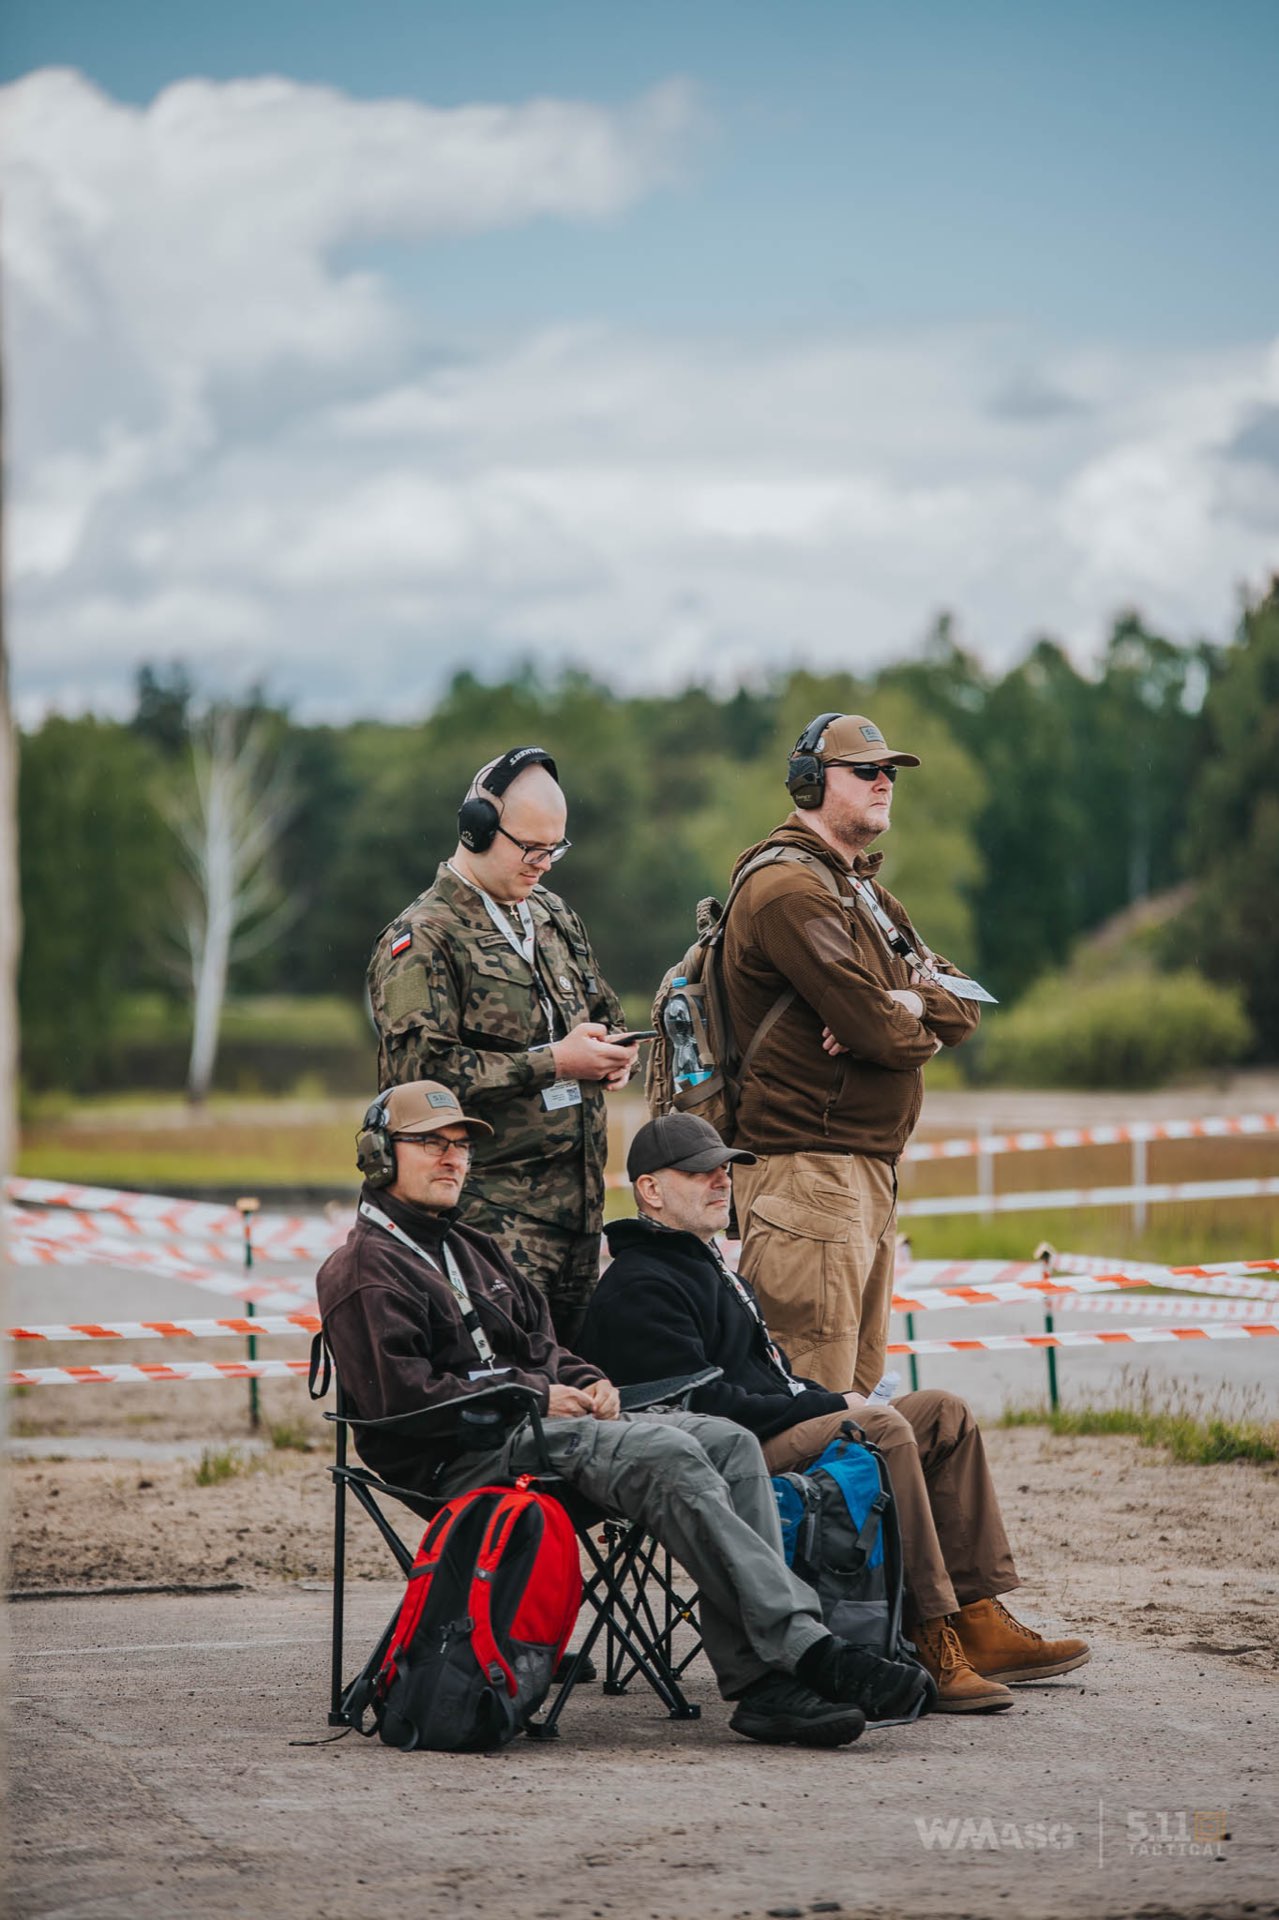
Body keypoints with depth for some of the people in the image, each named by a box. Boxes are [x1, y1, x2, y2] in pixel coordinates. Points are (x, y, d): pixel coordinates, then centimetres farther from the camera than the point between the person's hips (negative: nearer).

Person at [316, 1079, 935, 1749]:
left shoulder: (474, 1251, 30)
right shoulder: (362, 1271, 1)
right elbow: (399, 1395, -13)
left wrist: (587, 1382, 6)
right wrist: (534, 1394, -11)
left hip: (539, 1419, 9)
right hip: (463, 1460, -9)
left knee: (727, 1440, -15)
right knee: (666, 1454, -30)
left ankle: (763, 1681, -28)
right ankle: (803, 1648, -34)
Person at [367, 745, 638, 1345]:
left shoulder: (553, 917, 18)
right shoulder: (422, 939, -7)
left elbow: (604, 1012, 32)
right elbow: (422, 1069, -19)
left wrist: (613, 1052, 6)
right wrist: (551, 1062, -17)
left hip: (577, 1198, 8)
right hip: (492, 1207, -8)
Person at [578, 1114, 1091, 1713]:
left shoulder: (706, 1264, 24)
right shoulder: (640, 1288, -12)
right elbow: (707, 1404, -20)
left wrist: (833, 1401, 8)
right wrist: (832, 1408, -14)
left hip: (770, 1434, 11)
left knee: (945, 1415, 6)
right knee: (884, 1431, -30)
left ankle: (978, 1624, 1)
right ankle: (929, 1641, -31)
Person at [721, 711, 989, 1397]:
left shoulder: (862, 890, 22)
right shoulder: (789, 887, -12)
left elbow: (963, 1005, 14)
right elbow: (877, 1027, -21)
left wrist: (911, 1002, -9)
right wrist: (916, 1027, 2)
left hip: (871, 1172, 11)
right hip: (807, 1170, -11)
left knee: (858, 1386, 12)